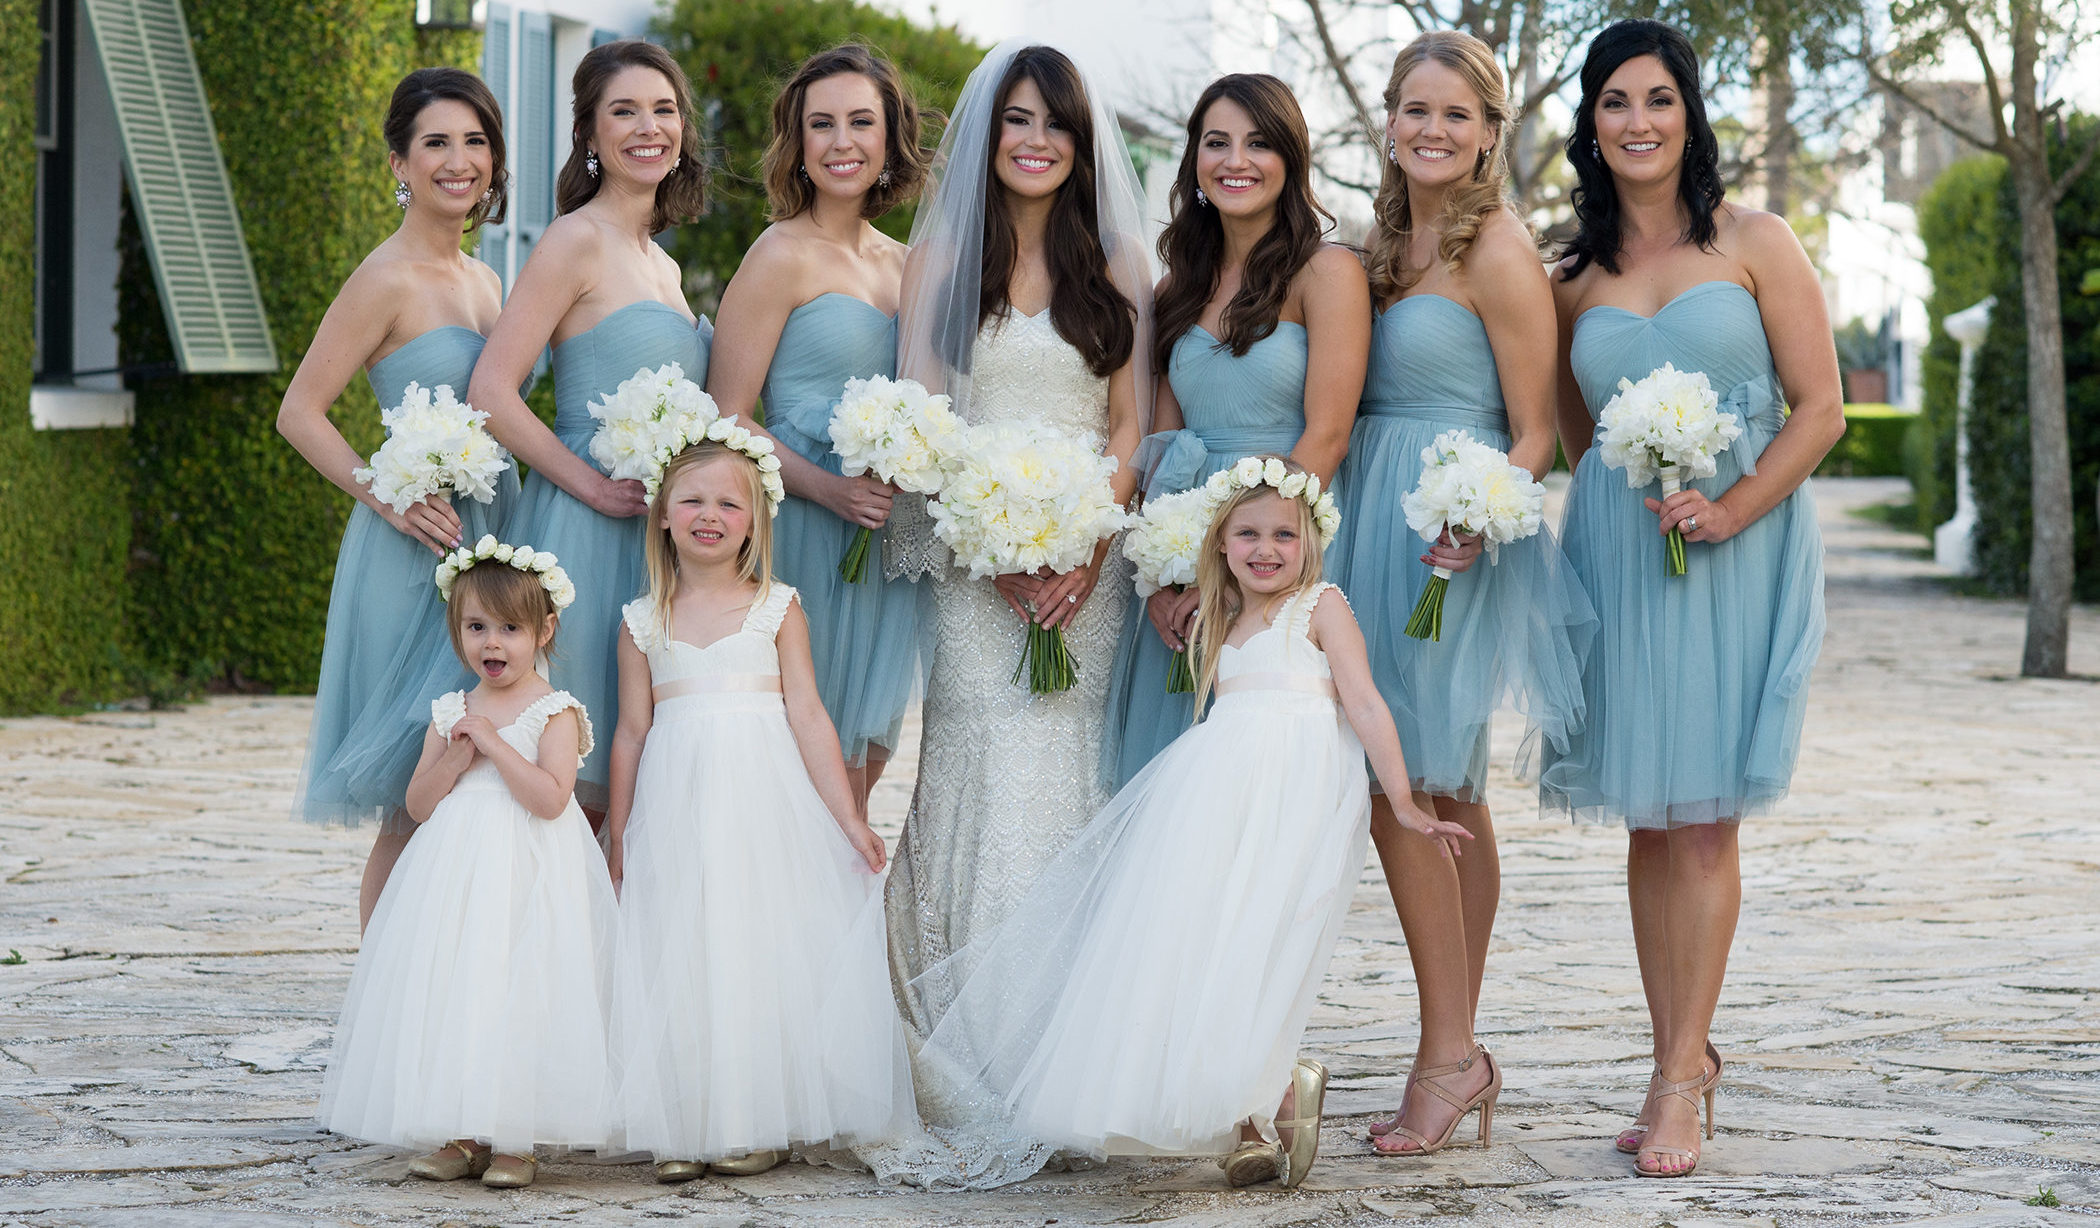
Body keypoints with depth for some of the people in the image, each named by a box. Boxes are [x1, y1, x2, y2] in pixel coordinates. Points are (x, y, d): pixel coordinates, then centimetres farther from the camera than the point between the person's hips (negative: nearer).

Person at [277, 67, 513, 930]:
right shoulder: (389, 282, -9)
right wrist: (389, 498, -19)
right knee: (413, 809, -7)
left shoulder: (484, 282, 15)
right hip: (415, 552, -8)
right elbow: (300, 414, -10)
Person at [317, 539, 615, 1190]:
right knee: (451, 991, 2)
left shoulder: (555, 711, -4)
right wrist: (456, 756, -8)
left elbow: (550, 798, -17)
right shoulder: (451, 713, 11)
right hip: (455, 867, 5)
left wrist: (492, 742, -17)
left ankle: (513, 1138, 0)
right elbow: (418, 805, 8)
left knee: (517, 998, -7)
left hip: (529, 874, -5)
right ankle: (462, 1134, 10)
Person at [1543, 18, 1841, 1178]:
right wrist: (1641, 503, 2)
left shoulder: (1756, 244, 1)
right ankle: (1682, 1055, 13)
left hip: (1742, 547, -3)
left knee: (1705, 813, -6)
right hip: (1617, 549, 3)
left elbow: (1820, 408, -3)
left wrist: (1732, 508, -16)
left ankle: (1681, 1080, -5)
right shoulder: (1574, 280, 10)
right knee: (1648, 816, 4)